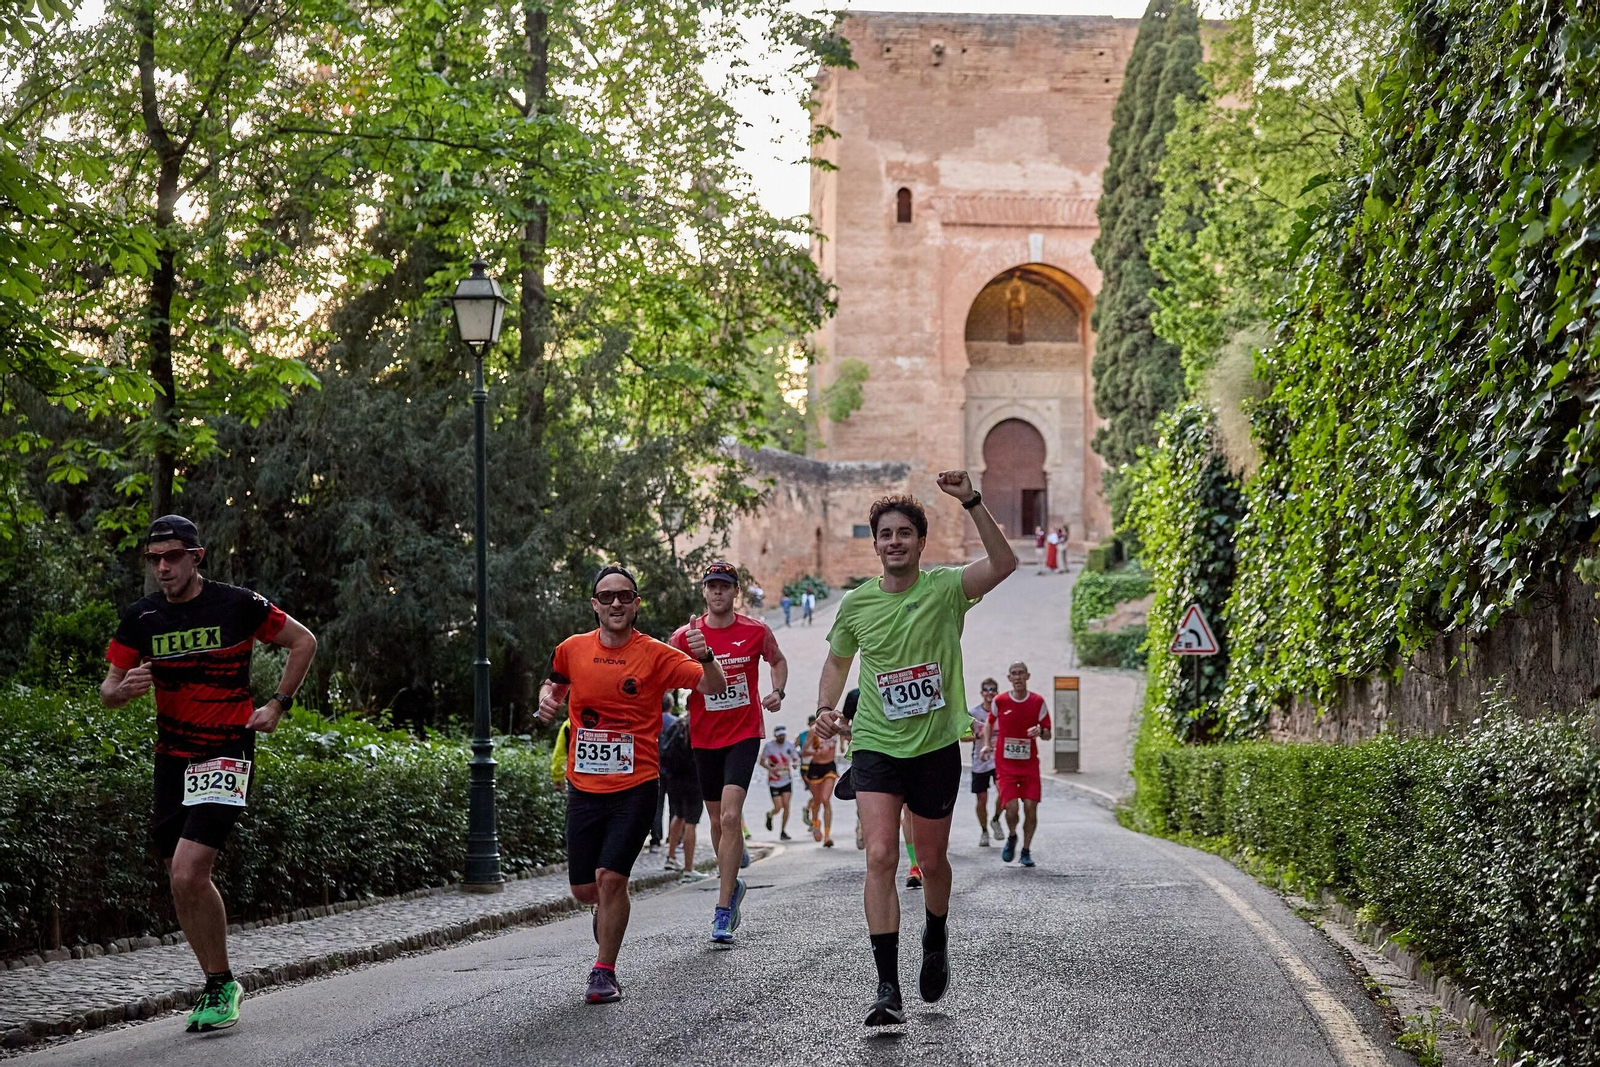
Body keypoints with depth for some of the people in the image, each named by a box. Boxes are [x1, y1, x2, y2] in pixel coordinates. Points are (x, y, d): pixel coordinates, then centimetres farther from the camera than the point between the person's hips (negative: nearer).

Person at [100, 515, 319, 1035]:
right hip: (172, 758, 5)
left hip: (226, 754, -5)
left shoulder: (239, 605, -9)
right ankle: (219, 984, 25)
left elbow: (303, 642, 4)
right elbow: (107, 691, 6)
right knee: (183, 881, 9)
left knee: (187, 874, -19)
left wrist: (277, 705, -1)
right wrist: (124, 688, -17)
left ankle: (222, 985, -4)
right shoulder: (140, 617, 1)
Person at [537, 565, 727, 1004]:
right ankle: (609, 910, 44)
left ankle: (605, 972, 3)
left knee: (610, 877, -14)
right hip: (584, 785, 3)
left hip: (635, 786, -3)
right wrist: (548, 698, 2)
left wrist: (705, 658, -32)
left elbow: (714, 688, -12)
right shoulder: (572, 649, 3)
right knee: (584, 889, 6)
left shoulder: (655, 654, -6)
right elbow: (554, 682, 25)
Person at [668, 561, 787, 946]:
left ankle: (723, 910, -15)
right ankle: (732, 882, 41)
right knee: (718, 819, 13)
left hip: (745, 733, -2)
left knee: (730, 816, -17)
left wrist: (778, 691, 0)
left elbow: (777, 660, 17)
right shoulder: (685, 636, -2)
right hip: (704, 737, 2)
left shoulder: (756, 631, -2)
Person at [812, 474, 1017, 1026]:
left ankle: (936, 940, 45)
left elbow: (1004, 564, -26)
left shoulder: (945, 587, -7)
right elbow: (838, 659, 19)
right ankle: (887, 989, -14)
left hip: (936, 747, -1)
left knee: (932, 860, 13)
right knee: (880, 857, -15)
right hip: (875, 747, 1)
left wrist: (972, 501, -34)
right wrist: (826, 707, 1)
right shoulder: (856, 604, 1)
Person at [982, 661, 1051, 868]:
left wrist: (1040, 731, -17)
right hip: (1005, 763, -1)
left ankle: (1026, 851, 10)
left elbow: (1047, 734, 5)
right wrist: (988, 744, 8)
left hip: (1029, 763, 1)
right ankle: (1012, 837, 19)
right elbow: (991, 723, 20)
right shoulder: (1000, 701, 1)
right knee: (1011, 807, -13)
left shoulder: (1038, 702, 1)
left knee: (1031, 807, -7)